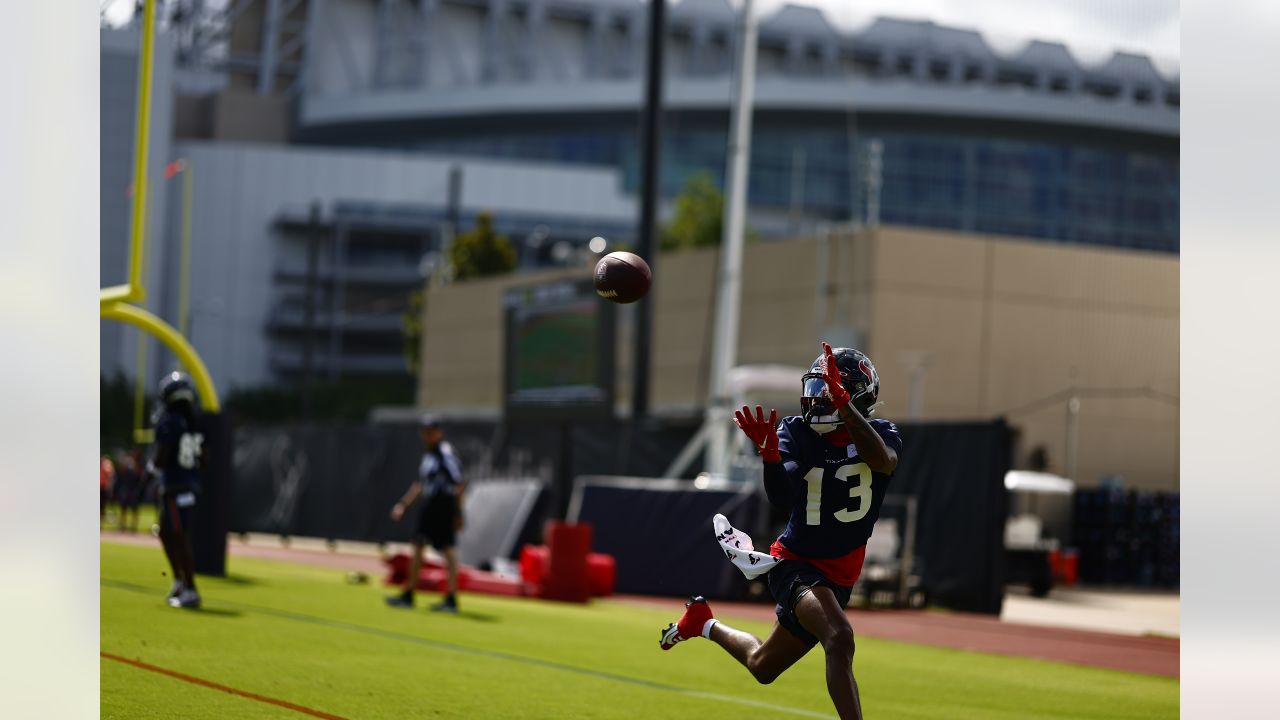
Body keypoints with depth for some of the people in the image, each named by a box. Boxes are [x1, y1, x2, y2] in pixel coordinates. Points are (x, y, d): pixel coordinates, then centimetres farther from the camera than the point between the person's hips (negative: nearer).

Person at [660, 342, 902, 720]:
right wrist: (770, 454, -46)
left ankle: (703, 623, 45)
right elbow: (783, 499, -26)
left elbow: (885, 462, -33)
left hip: (840, 575, 4)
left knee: (763, 667, 18)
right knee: (839, 638, -32)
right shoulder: (796, 432, -10)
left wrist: (843, 405, -42)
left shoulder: (880, 433, -7)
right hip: (796, 563, -4)